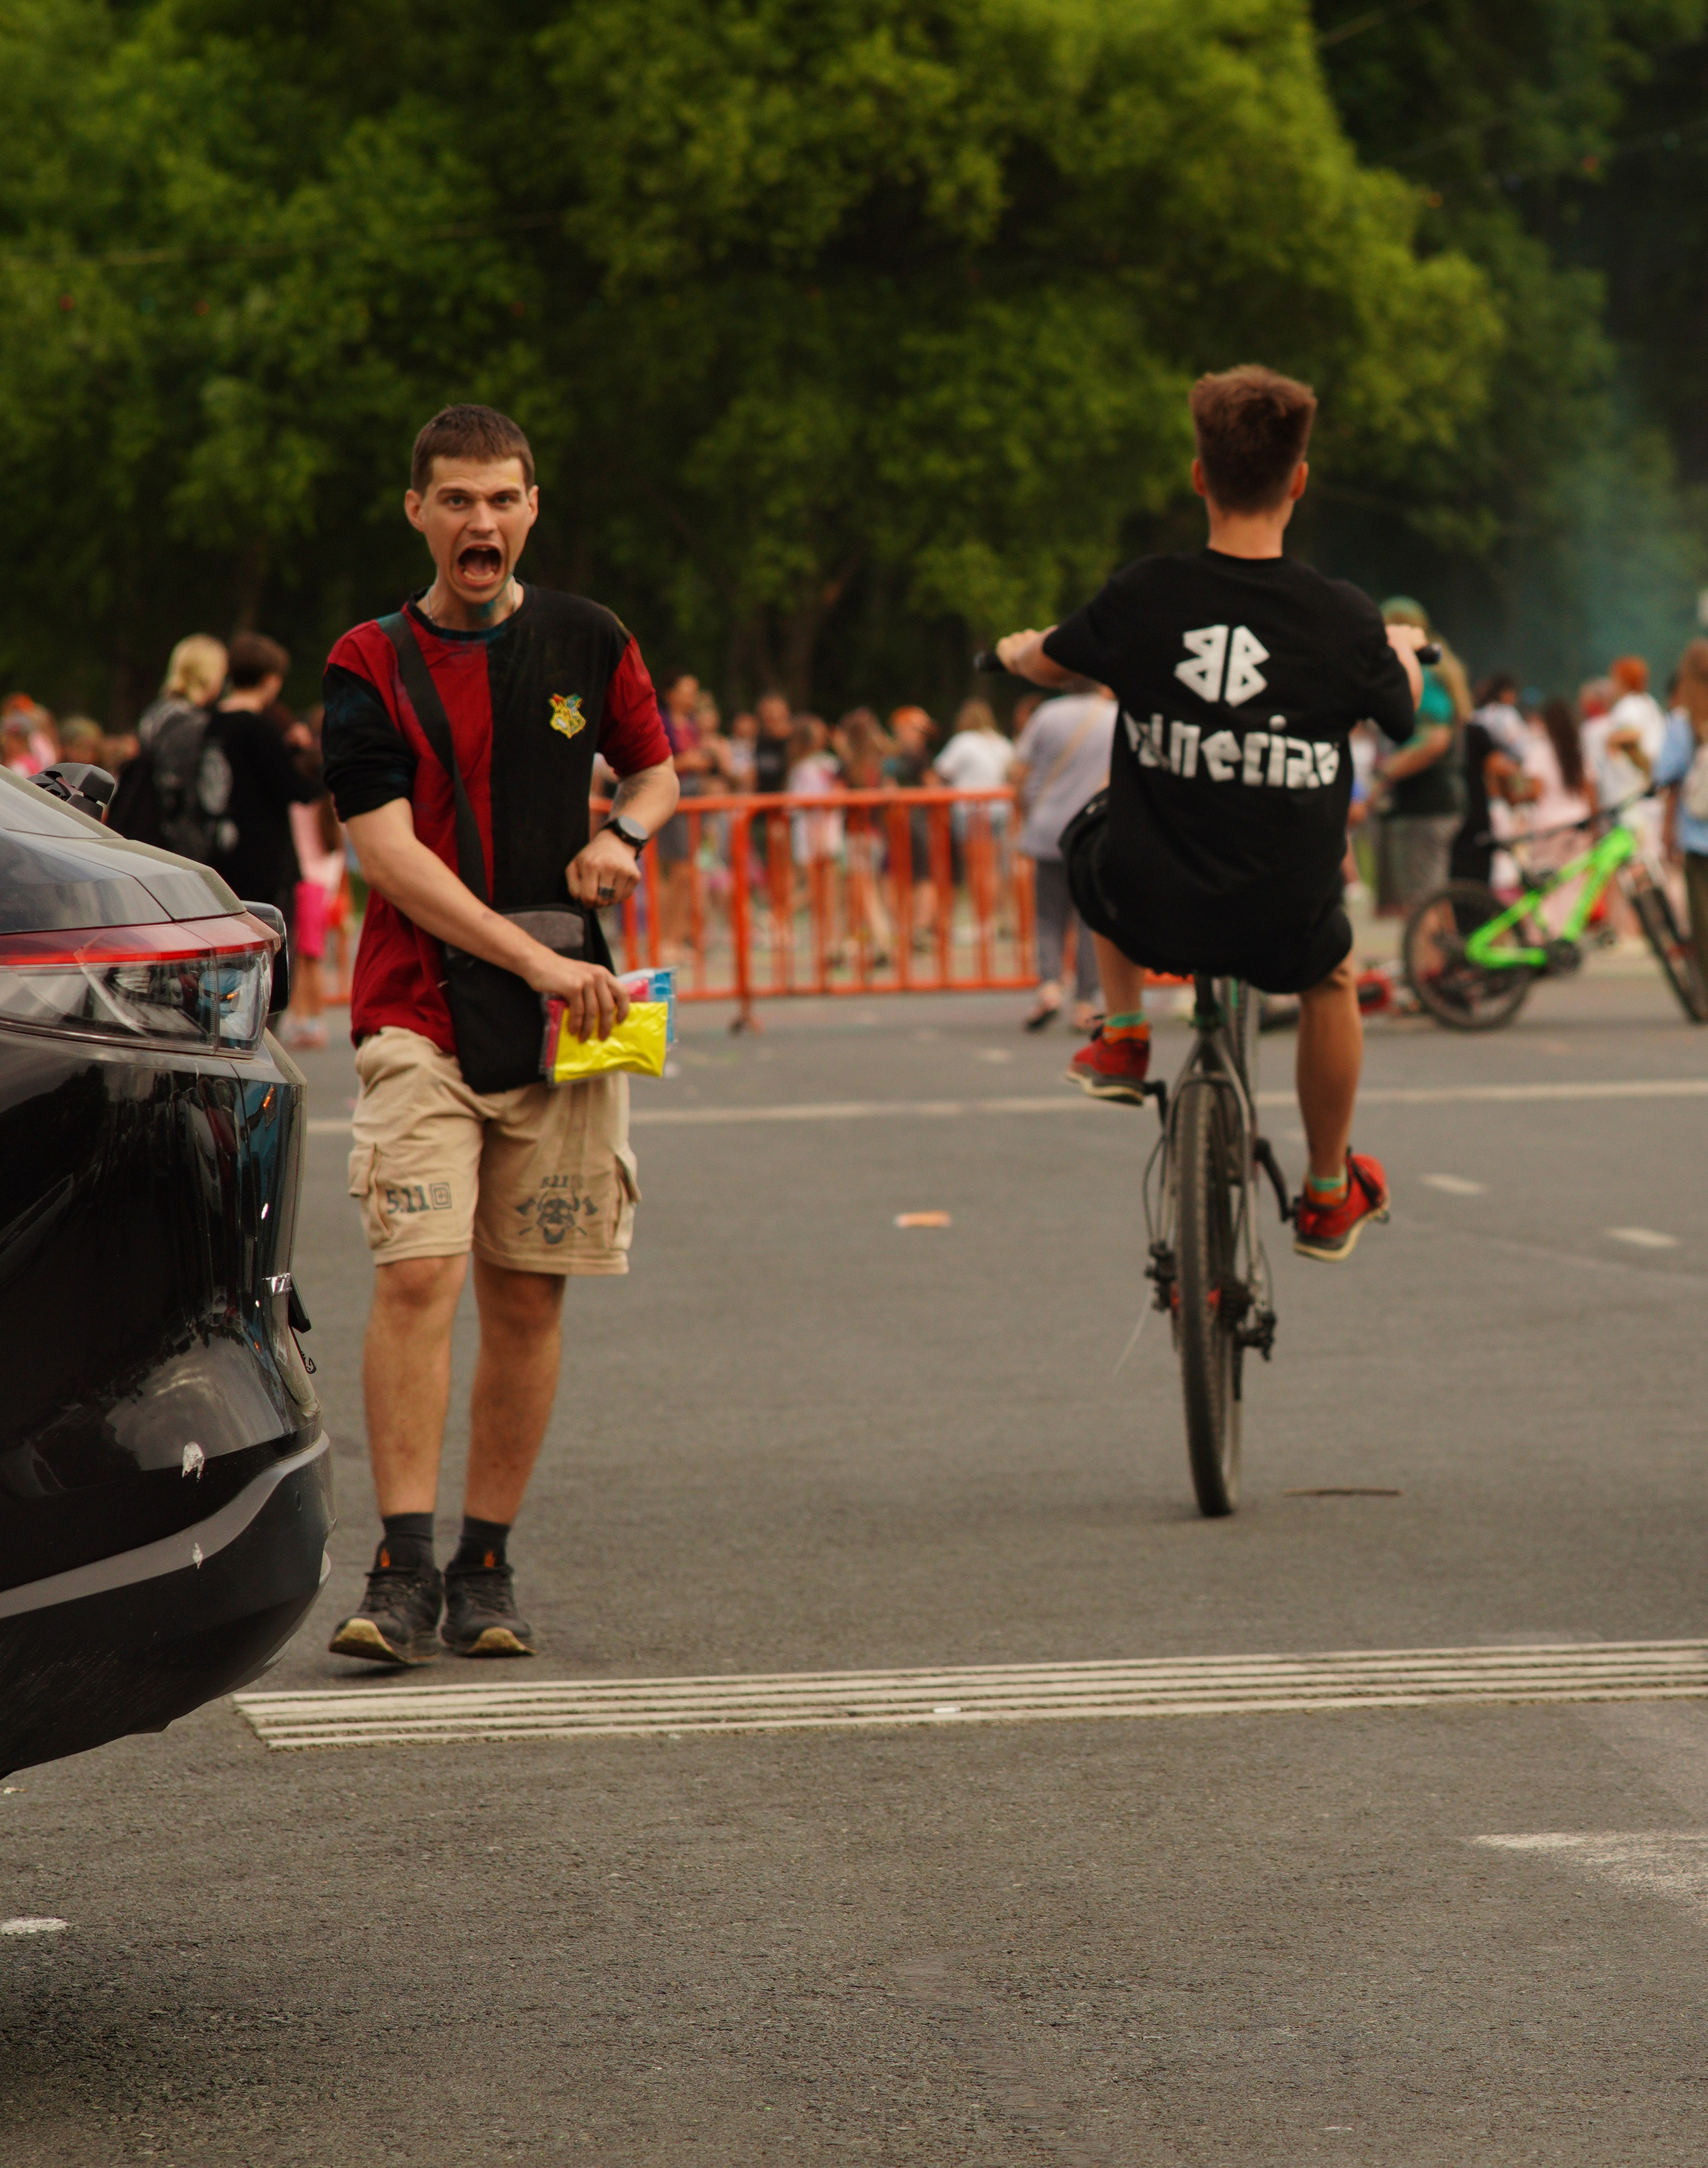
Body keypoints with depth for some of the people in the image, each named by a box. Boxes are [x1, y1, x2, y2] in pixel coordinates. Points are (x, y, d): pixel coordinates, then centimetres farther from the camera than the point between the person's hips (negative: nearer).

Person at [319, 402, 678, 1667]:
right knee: (416, 1276, -15)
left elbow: (657, 770, 24)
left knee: (529, 1297, 4)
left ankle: (488, 1565, 14)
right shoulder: (372, 666, -1)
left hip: (569, 1016, 3)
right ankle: (404, 1571, -15)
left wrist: (624, 835, -1)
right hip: (420, 1016, -3)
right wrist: (536, 958, -18)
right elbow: (387, 852, -9)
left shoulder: (588, 644, 8)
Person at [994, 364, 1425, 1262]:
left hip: (1146, 913, 0)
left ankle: (1121, 1036, 34)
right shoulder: (1346, 620, -12)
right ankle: (1330, 1193, 41)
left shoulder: (1142, 598, -12)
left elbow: (1046, 663, 10)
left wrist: (1016, 649, 35)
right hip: (1282, 929, 0)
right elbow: (1402, 717, 10)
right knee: (1332, 978, 35)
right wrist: (1404, 650, 34)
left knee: (1096, 834, 35)